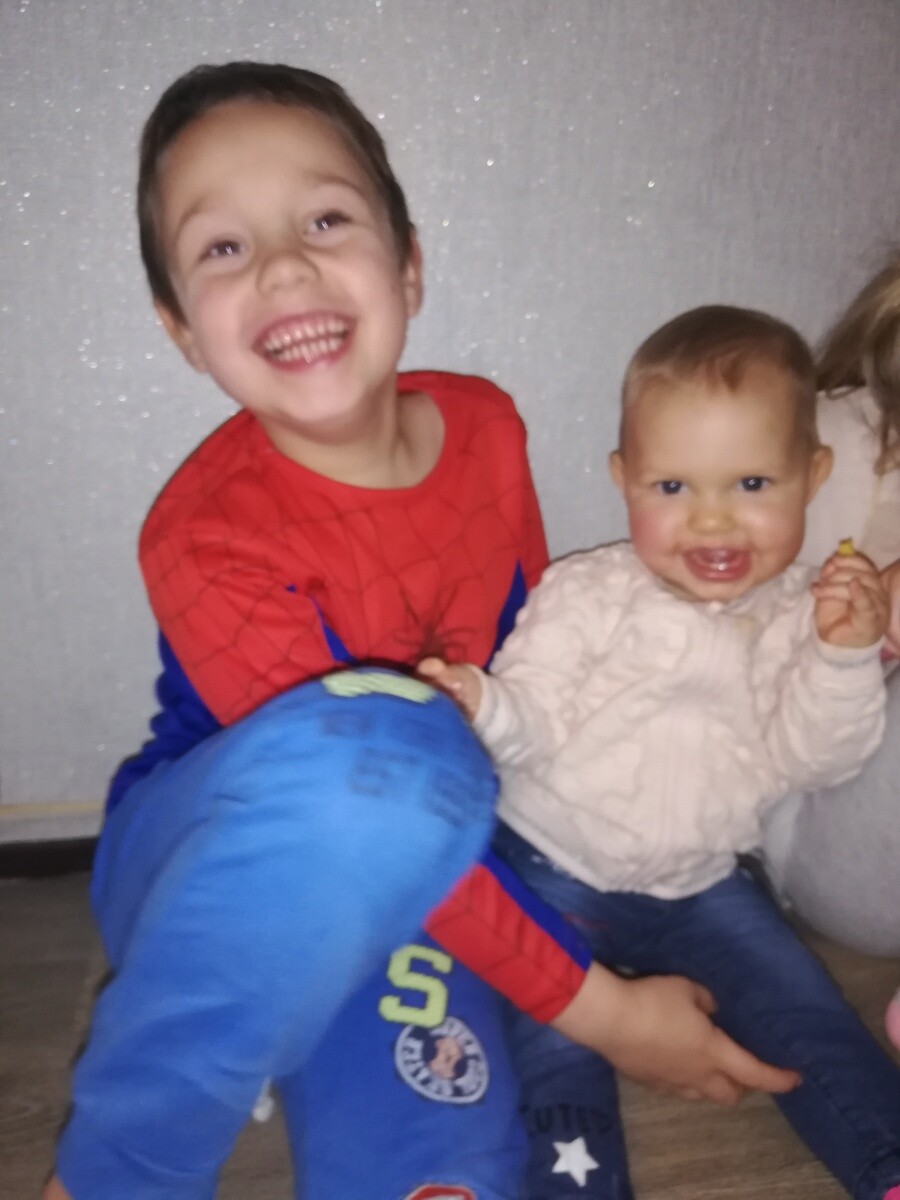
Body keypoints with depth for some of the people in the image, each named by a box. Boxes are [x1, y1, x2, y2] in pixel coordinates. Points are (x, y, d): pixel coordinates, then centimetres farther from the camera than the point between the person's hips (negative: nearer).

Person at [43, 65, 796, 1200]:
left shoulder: (486, 426, -8)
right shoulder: (208, 537, -25)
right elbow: (370, 801, -25)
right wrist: (602, 1010, -21)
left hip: (421, 888, 3)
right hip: (211, 866, -3)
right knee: (379, 746, -39)